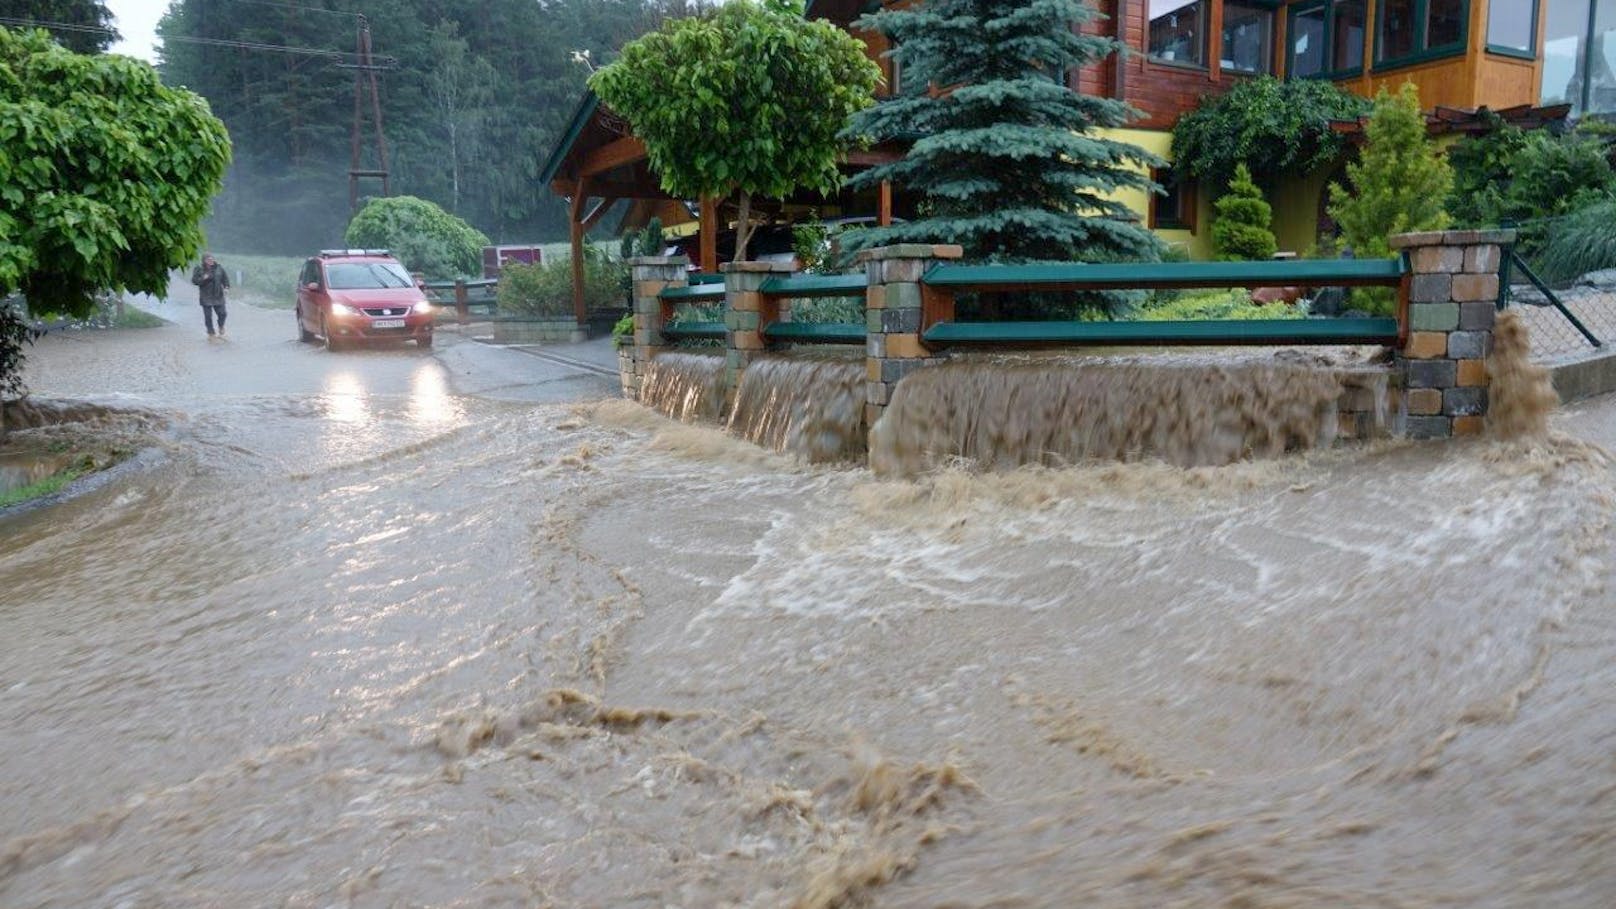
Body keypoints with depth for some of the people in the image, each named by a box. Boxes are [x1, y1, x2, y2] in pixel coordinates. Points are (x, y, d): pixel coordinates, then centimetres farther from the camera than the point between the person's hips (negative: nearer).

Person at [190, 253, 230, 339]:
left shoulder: (219, 268, 3)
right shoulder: (199, 269, -4)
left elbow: (225, 277, 10)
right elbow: (194, 280, -6)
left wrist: (226, 286, -5)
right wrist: (203, 278, -23)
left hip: (218, 296, 2)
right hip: (206, 297, -2)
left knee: (222, 313, 2)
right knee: (208, 316, 0)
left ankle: (221, 327, 33)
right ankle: (211, 333, 13)